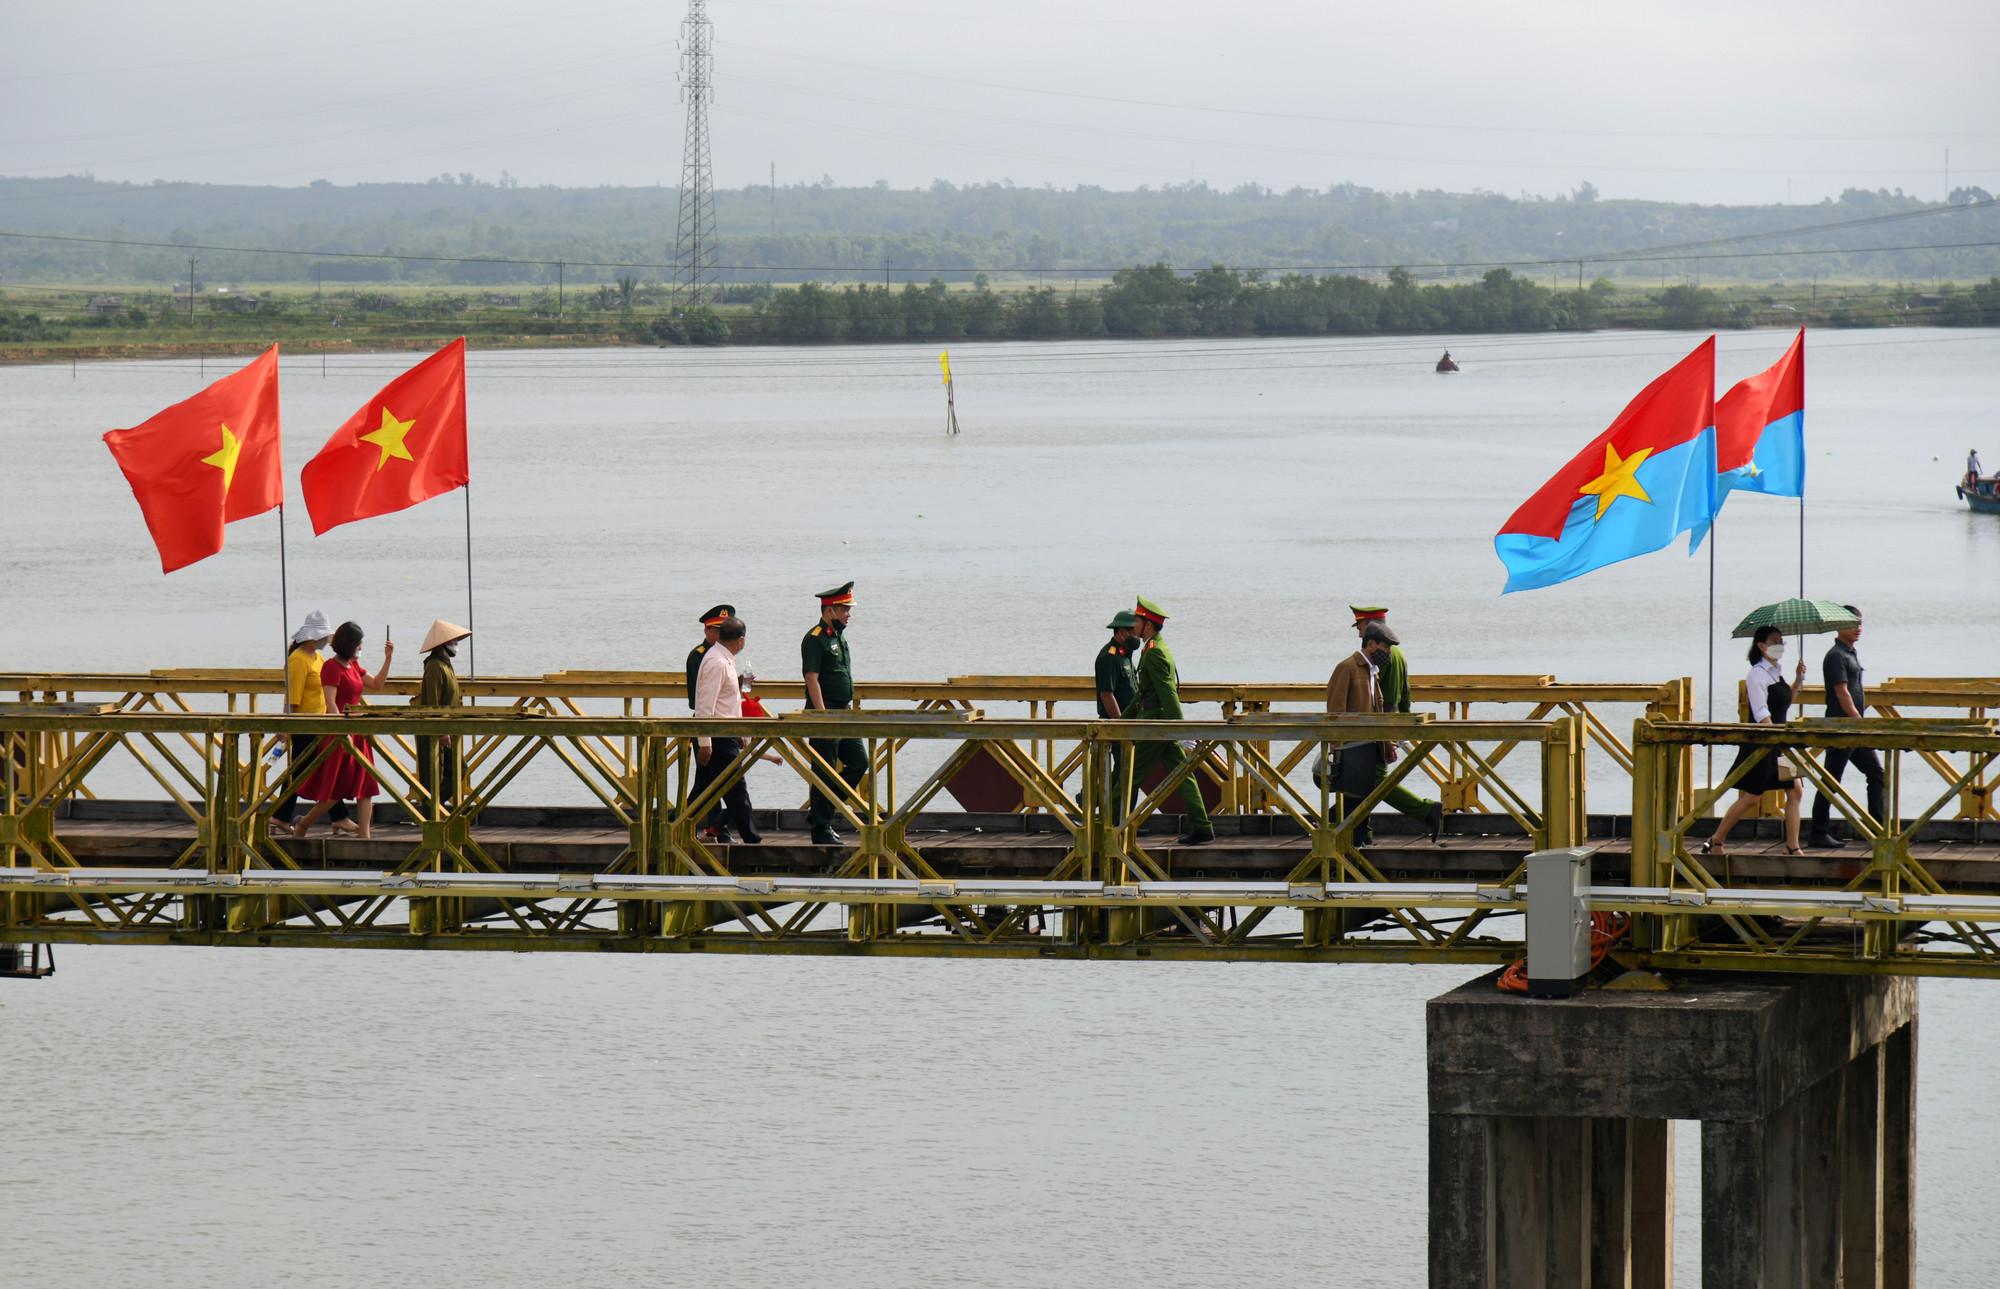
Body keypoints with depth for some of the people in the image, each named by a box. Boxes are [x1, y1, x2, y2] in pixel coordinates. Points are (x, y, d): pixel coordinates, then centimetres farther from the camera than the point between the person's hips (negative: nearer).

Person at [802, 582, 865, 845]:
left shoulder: (839, 637, 16)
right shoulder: (815, 639, -12)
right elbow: (812, 679, -18)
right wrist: (823, 718, -23)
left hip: (844, 713, 9)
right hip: (824, 711, -9)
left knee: (859, 763, 9)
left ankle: (819, 812, 19)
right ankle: (822, 830, 1)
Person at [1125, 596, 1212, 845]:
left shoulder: (1154, 652, -15)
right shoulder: (1159, 648, 18)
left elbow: (1168, 693, -21)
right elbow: (1142, 690, 27)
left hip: (1155, 722, -10)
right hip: (1164, 721, 10)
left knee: (1133, 774, -2)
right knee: (1181, 774, 5)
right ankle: (1202, 828, 1)